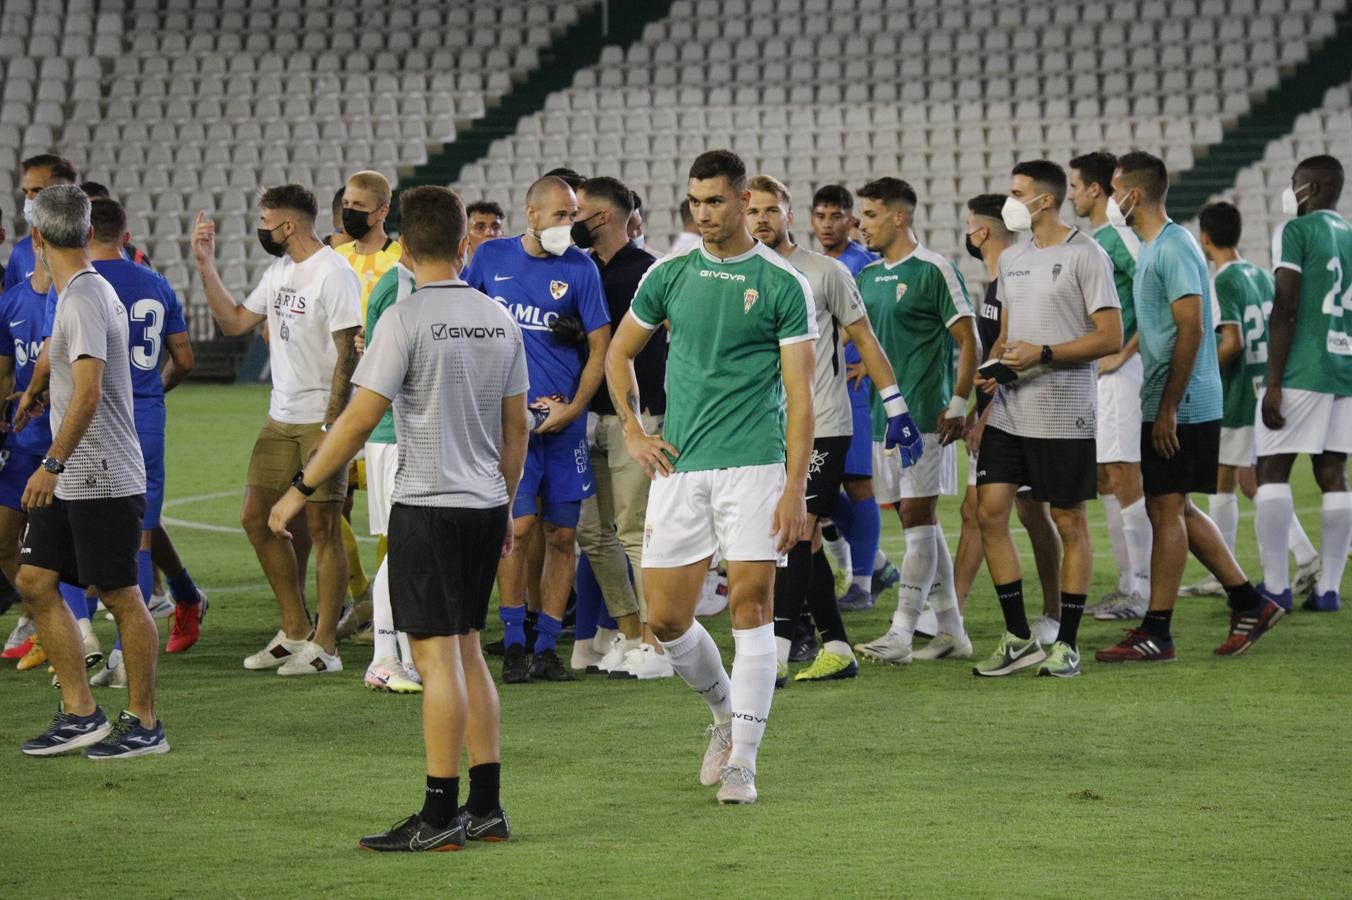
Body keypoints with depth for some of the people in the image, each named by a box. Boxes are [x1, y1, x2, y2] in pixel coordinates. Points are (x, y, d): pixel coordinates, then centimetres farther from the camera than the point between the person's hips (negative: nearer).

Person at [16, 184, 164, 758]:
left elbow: (88, 392, -26)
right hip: (70, 480, 9)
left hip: (105, 479, -9)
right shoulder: (89, 291, 13)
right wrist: (37, 389, 54)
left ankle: (143, 724, 7)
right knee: (35, 581, 7)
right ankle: (80, 714, 10)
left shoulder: (84, 298, -17)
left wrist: (53, 463, -28)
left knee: (120, 595, -2)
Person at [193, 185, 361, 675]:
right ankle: (294, 631, 20)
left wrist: (332, 421, -22)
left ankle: (324, 645, 2)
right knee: (257, 519, 10)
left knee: (322, 526, -4)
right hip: (281, 418, 9)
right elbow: (234, 321, 21)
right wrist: (206, 265, 14)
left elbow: (347, 352, -18)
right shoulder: (279, 270, 13)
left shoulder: (333, 272, -15)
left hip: (322, 419, -9)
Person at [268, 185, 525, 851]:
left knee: (437, 656, -5)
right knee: (466, 651, 14)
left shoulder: (406, 320, -12)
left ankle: (440, 816, -5)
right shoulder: (499, 320, 7)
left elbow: (359, 419, -14)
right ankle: (486, 808, 15)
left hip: (427, 504, -7)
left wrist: (300, 490, -6)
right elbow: (516, 427, 13)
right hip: (485, 506, 7)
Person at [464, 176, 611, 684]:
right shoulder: (491, 257, 4)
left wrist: (574, 408, -8)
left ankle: (547, 647, 11)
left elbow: (600, 345, 2)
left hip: (563, 419, 1)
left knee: (562, 535, 2)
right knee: (518, 528, -10)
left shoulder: (580, 269, 2)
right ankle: (513, 646, -2)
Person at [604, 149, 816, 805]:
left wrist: (796, 491, -10)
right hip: (678, 465, 4)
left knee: (751, 608, -8)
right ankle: (725, 712, 28)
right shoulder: (670, 275, 9)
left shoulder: (782, 284, -2)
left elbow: (799, 394, -4)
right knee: (666, 618, 2)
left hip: (754, 464, -4)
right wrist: (633, 431, 10)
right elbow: (619, 353, 23)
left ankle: (741, 761, -2)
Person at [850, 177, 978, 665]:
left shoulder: (933, 271, -8)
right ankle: (951, 627, 18)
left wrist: (957, 404, -15)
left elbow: (968, 342, -9)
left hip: (925, 417, -8)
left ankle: (901, 632, -14)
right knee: (918, 518, 10)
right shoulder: (868, 276, 14)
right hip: (885, 415, 8)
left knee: (917, 515, -9)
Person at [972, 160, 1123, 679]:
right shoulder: (1011, 259, 14)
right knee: (990, 511, 0)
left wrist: (1043, 355, -19)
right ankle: (1019, 640, 8)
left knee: (1069, 524, 1)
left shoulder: (1084, 256, -8)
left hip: (1064, 414, -7)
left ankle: (1066, 643, 9)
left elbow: (1110, 337, -11)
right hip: (1009, 409, 7)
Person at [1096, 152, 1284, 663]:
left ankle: (1156, 634, -2)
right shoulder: (1151, 249, 16)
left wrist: (1168, 408, -21)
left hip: (1180, 408, -10)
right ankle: (1249, 604, 18)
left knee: (1167, 511, -6)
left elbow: (1191, 331, -21)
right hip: (1165, 405, 10)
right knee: (1173, 510, 13)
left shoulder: (1173, 249, -16)